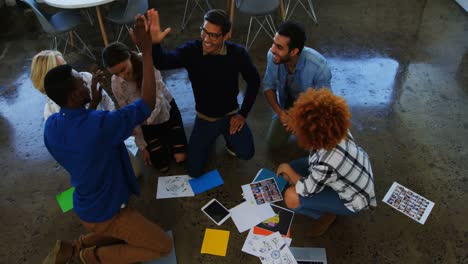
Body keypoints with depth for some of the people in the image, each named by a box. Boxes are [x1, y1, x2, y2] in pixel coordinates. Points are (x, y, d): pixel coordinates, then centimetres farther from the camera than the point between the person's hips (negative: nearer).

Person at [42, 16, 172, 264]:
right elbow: (147, 104, -30)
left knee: (130, 234, 31)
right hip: (106, 212, -8)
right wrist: (147, 51, -29)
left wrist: (93, 103, 2)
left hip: (85, 206, 8)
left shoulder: (51, 125, -10)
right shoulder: (99, 124, -37)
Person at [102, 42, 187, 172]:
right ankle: (162, 142, 31)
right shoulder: (116, 84, -22)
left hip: (167, 110, -1)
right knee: (162, 166, 1)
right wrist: (142, 146, -7)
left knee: (180, 158, -2)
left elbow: (158, 100, -35)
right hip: (147, 123, 1)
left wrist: (144, 119, -53)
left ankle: (166, 137, 27)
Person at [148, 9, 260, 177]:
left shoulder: (238, 53, -19)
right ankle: (212, 137, 31)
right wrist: (154, 43, -62)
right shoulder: (191, 51, -22)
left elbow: (254, 81, -4)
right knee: (194, 171, 2)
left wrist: (243, 113, -6)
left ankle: (227, 136, 22)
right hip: (204, 118, 0)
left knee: (246, 154, -12)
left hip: (231, 114, 0)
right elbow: (162, 62, -40)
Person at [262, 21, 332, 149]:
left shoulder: (319, 66, -38)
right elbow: (268, 86, -8)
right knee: (273, 143, 2)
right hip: (286, 107, 3)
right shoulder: (273, 55, -26)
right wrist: (279, 111, -21)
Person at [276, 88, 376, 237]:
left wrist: (287, 169, -8)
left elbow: (306, 190, -22)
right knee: (290, 171, 4)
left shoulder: (326, 163, -44)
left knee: (291, 197, -19)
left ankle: (327, 215, 8)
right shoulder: (338, 132, -24)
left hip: (353, 199, -7)